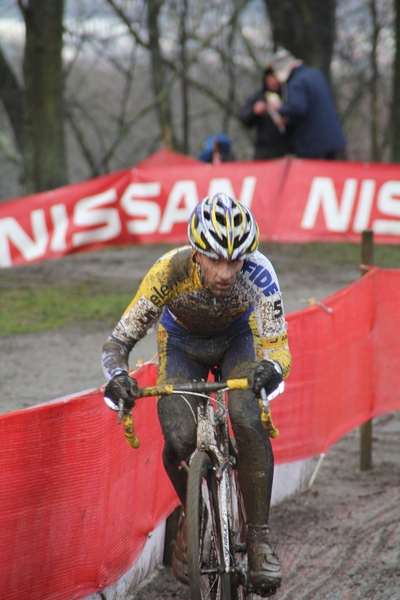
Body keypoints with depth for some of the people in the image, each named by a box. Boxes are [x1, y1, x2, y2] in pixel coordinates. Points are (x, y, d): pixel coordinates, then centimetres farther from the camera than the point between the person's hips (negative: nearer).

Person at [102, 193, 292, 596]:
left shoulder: (258, 274, -35)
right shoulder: (171, 272, -36)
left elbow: (278, 346, -33)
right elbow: (119, 340, -30)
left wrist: (269, 369, -57)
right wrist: (117, 376, -51)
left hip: (238, 337, 0)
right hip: (182, 343, 0)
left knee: (248, 423, -28)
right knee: (179, 441, -22)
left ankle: (259, 539, -17)